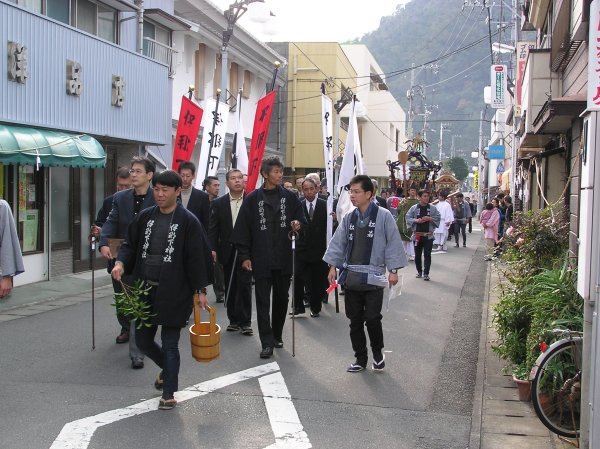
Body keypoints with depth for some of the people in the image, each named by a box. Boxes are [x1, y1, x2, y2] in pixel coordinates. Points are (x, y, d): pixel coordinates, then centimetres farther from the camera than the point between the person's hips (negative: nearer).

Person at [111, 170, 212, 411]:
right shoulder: (145, 217, 6)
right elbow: (130, 244, 12)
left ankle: (169, 393, 16)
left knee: (170, 344, 2)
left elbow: (197, 257, -7)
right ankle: (167, 369, 42)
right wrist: (120, 262, -9)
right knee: (143, 340, 14)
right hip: (145, 289, 5)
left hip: (173, 293, -5)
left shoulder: (188, 221, -8)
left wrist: (201, 290, -9)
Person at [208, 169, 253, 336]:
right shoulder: (218, 203, 5)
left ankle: (245, 321, 4)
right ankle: (234, 320, 19)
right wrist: (212, 249, -7)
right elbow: (213, 228, 3)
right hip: (227, 252, 3)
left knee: (244, 286, -4)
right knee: (230, 287, 9)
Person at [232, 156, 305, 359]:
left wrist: (298, 224, -10)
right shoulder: (253, 199, -2)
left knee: (281, 299, 13)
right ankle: (267, 342, 3)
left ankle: (277, 335, 28)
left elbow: (301, 219, 14)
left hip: (284, 259, 3)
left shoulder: (290, 197, 5)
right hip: (261, 260, -3)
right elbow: (242, 229, -1)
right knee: (263, 302, -1)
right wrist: (244, 256, -6)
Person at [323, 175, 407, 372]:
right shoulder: (349, 218, 6)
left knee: (372, 318, -4)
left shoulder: (383, 216, -8)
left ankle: (377, 352, 22)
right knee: (355, 320, 8)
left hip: (373, 277, -4)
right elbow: (338, 243, 10)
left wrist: (393, 270, -8)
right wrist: (333, 266, 4)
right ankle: (360, 357, 21)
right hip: (351, 276, 5)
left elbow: (393, 243, -7)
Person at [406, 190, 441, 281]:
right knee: (417, 255, 9)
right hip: (417, 235, 1)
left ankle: (426, 273, 0)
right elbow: (408, 218, 1)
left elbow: (438, 218, 3)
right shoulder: (414, 208, 1)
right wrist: (416, 220, -15)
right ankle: (419, 271, 25)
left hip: (428, 235, -1)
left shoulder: (433, 208, 3)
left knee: (427, 255, -3)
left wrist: (430, 219, -13)